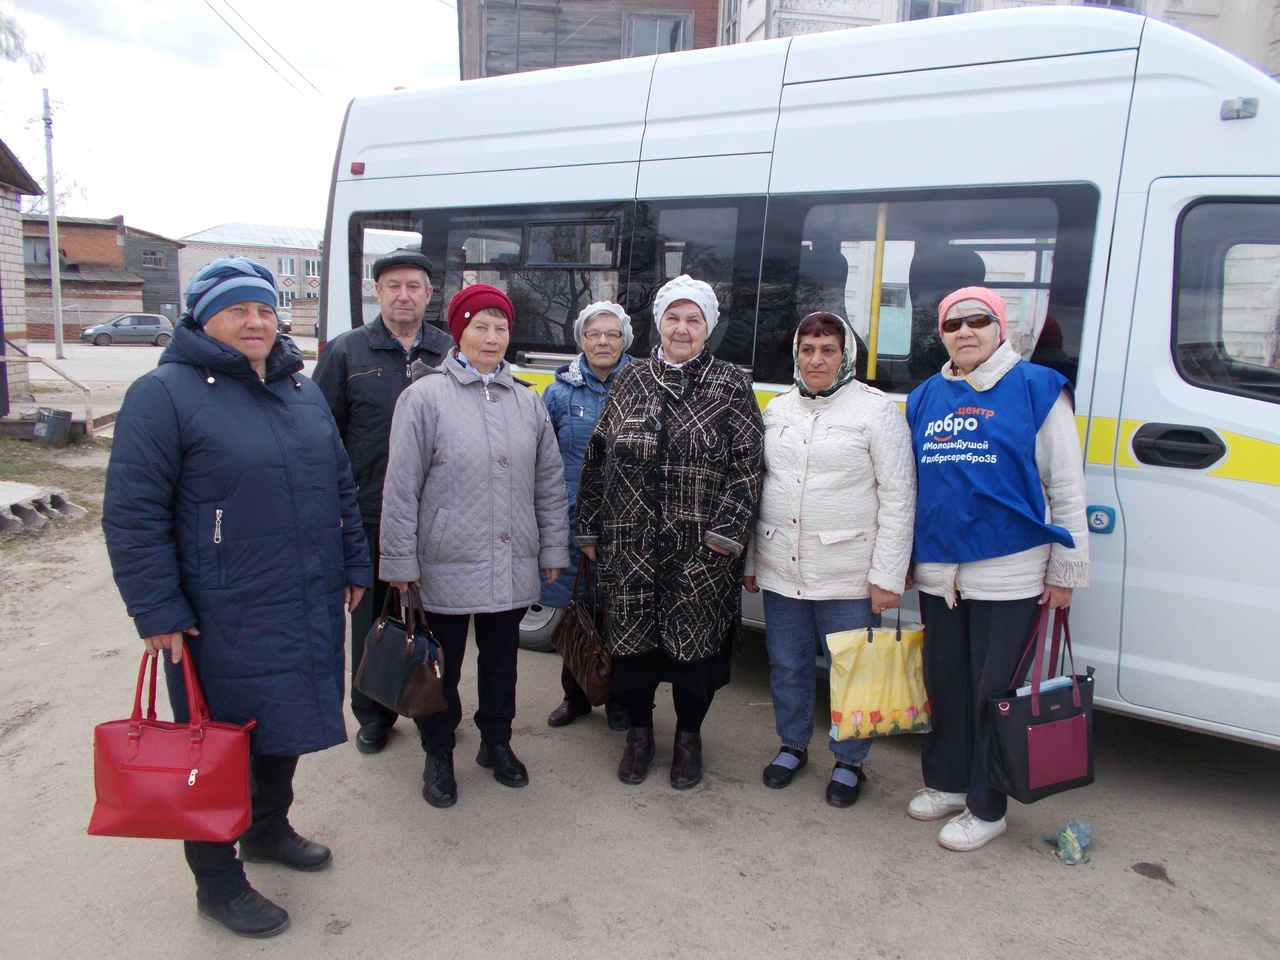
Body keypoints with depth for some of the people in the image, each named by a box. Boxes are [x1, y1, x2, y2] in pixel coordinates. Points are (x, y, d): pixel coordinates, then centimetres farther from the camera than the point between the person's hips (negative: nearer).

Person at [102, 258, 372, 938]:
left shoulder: (300, 389, 11)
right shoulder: (165, 393, -11)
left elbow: (340, 484, 18)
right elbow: (132, 514, -14)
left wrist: (353, 565, 15)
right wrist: (157, 611, -16)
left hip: (308, 609, 7)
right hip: (223, 621, -7)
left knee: (286, 727, 21)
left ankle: (268, 827, 46)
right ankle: (217, 883, 27)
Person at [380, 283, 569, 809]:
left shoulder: (527, 402, 7)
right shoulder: (426, 396, -8)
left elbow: (549, 483, 10)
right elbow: (402, 486, -9)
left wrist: (553, 550, 9)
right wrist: (400, 562, -10)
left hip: (512, 567, 4)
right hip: (446, 567, -4)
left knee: (501, 658, 18)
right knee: (442, 665, 11)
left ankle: (497, 742, 38)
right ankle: (439, 755, 31)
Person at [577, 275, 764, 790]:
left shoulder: (731, 386, 0)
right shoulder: (630, 381, 8)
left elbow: (747, 466, -5)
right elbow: (597, 458, 10)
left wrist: (725, 535, -12)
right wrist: (589, 528, 7)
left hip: (701, 553, -2)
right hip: (630, 547, 3)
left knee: (695, 644, 7)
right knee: (630, 638, 11)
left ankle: (689, 737, 30)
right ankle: (639, 733, 32)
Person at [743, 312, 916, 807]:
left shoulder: (876, 410, -6)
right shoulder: (777, 409, 9)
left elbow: (898, 498, -7)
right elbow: (756, 487, 14)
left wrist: (887, 576, -11)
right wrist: (750, 561, 14)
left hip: (848, 576, -4)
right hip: (780, 571, 4)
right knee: (787, 667, 16)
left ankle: (848, 762, 29)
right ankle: (792, 746, 38)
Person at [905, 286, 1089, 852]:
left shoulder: (1037, 388, -3)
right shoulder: (925, 397, 10)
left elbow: (1067, 487, -3)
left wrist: (1065, 570, -4)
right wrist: (902, 558, 16)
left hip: (1008, 573, -5)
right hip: (937, 572, 5)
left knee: (994, 691, 4)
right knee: (944, 682, 15)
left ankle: (985, 809, 19)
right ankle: (946, 782, 34)